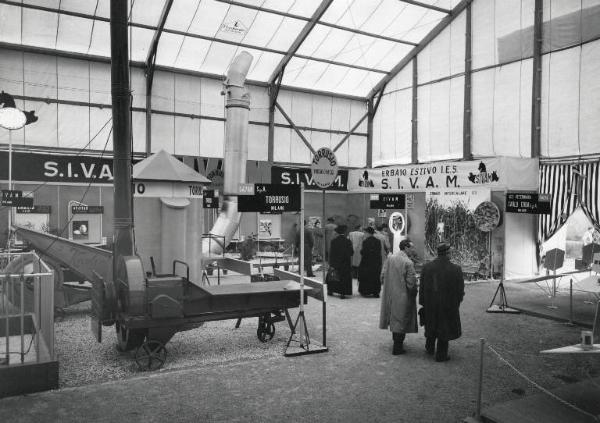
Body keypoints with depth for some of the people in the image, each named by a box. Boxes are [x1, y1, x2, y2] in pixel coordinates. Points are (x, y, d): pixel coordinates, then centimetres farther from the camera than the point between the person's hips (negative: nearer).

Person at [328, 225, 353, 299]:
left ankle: (330, 290, 28)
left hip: (335, 262, 2)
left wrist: (331, 263, 0)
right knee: (344, 278, 5)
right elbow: (351, 252, -8)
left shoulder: (333, 241, -7)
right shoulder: (348, 241, -11)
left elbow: (331, 252, -5)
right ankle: (342, 293, 2)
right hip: (345, 263, -2)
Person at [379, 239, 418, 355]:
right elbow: (411, 282, -19)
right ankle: (397, 348, 12)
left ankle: (397, 340, 39)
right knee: (401, 320, 5)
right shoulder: (408, 263, -20)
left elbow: (383, 275, 3)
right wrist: (414, 290, -1)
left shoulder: (389, 258, -2)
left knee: (394, 318, 21)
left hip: (390, 294, 6)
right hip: (403, 296, -6)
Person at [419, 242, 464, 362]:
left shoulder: (427, 267, -11)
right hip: (448, 306, -3)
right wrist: (456, 301, 9)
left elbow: (422, 288, -5)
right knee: (444, 328, 13)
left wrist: (422, 303, 6)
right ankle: (441, 355, 23)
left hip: (430, 304, 3)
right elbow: (460, 290, -10)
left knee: (431, 325, 24)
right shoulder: (456, 269, -18)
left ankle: (430, 348, 42)